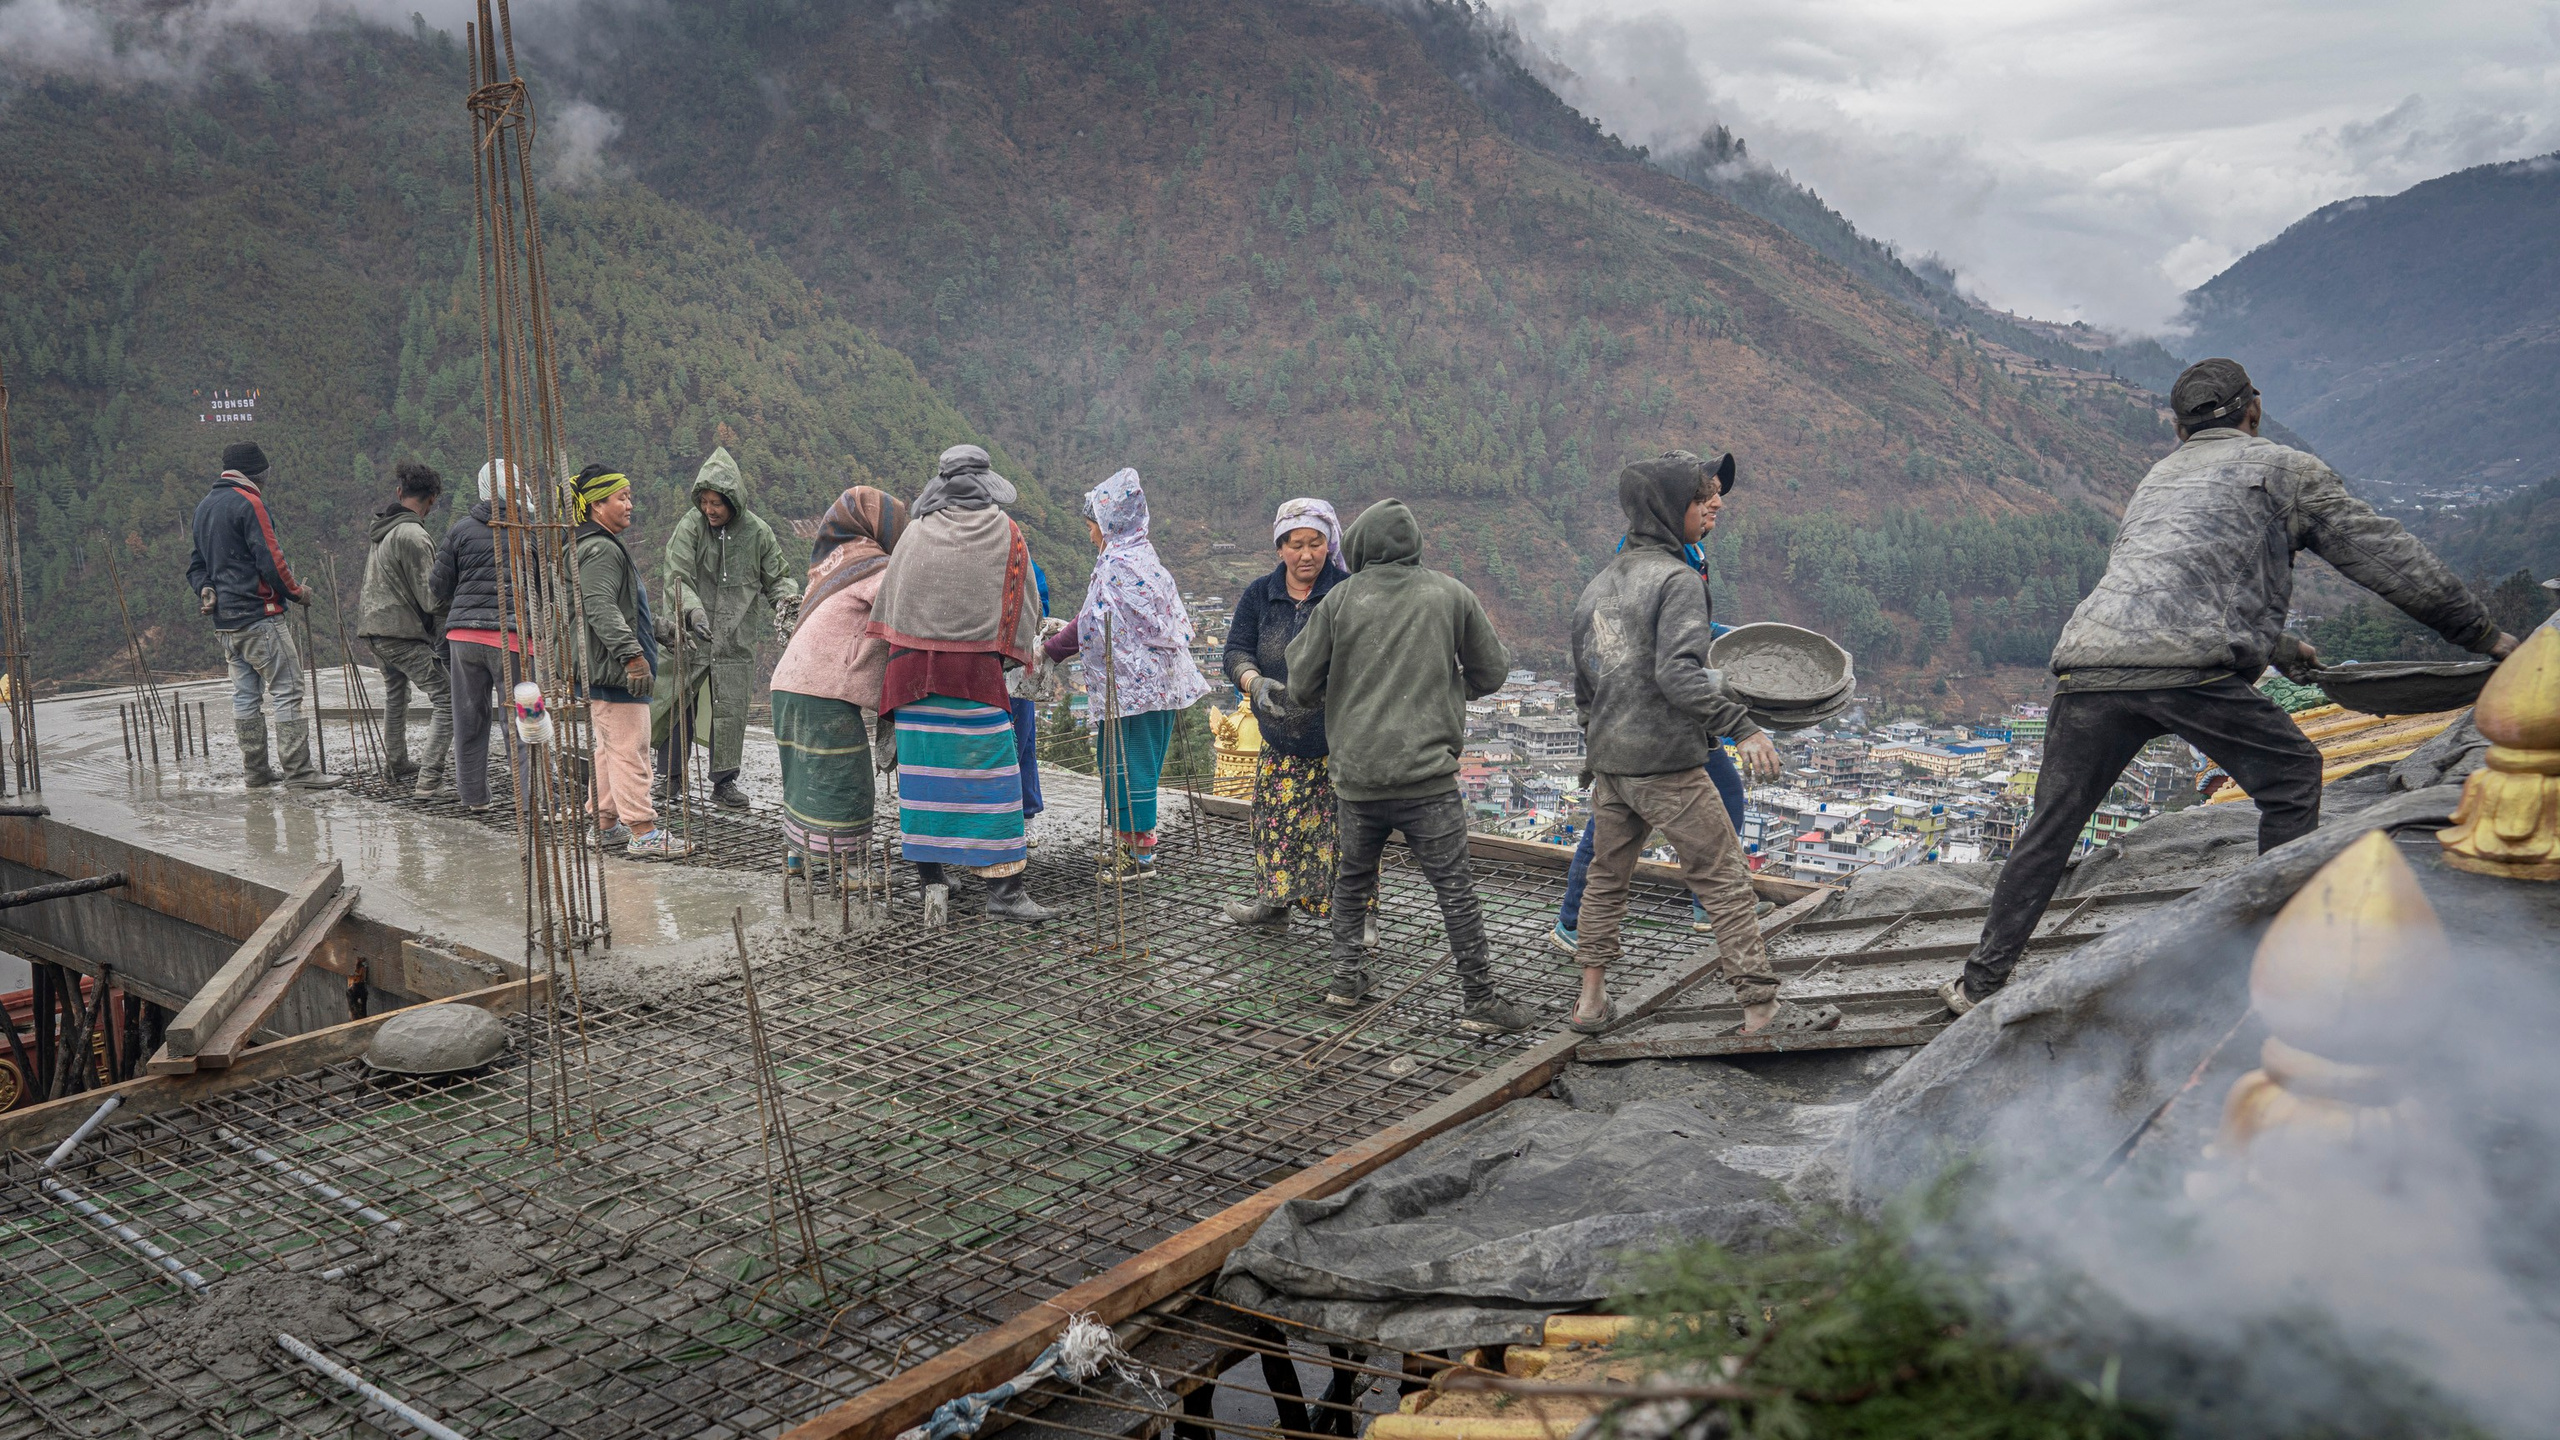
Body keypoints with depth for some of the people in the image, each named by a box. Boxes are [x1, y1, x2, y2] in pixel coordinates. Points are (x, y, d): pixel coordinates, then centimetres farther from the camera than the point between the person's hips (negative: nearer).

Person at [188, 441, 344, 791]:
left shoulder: (204, 506, 18)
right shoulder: (248, 502, -11)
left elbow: (196, 563, 23)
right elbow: (270, 558, -16)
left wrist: (206, 592, 9)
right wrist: (297, 592, -3)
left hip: (223, 618, 9)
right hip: (258, 615, -9)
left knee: (244, 695, 12)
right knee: (287, 690, -8)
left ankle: (254, 771, 15)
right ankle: (298, 770, -11)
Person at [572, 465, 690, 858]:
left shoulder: (605, 547, 20)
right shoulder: (600, 550, -15)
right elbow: (601, 609, -26)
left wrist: (662, 625, 31)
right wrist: (632, 655, -31)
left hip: (602, 671, 12)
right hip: (613, 671, -12)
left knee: (609, 748, 17)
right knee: (630, 748, -10)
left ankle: (606, 823, 26)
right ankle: (643, 833, -8)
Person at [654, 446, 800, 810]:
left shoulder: (756, 532, 0)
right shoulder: (690, 527, -5)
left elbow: (778, 578, 10)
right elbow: (677, 577, -12)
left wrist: (786, 609, -8)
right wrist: (693, 612, -29)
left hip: (736, 640, 1)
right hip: (691, 636, -1)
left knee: (731, 711, 5)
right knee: (680, 708, 7)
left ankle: (725, 781, 16)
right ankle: (671, 776, 22)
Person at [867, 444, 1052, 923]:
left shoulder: (916, 531, 7)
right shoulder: (1005, 532, 2)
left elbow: (887, 601, 11)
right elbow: (1024, 604, 5)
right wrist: (1011, 653, 17)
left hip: (913, 673, 3)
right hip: (974, 672, -3)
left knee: (923, 773, 8)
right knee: (990, 772, -1)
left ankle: (931, 879, 11)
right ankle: (1003, 888, -2)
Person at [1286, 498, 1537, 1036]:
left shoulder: (1340, 599, 0)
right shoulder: (1451, 594, 2)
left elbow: (1300, 686, 3)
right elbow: (1492, 671, 10)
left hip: (1355, 774, 1)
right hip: (1428, 776, -1)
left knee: (1352, 879, 20)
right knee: (1456, 889, 3)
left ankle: (1346, 980, 25)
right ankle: (1481, 1001, 3)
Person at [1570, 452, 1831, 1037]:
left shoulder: (1597, 585, 12)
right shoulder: (1677, 579, -13)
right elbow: (1679, 674, -25)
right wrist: (1742, 722, -20)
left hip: (1608, 762, 8)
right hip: (1667, 763, -8)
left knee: (1607, 878, 18)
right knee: (1725, 881, 0)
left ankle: (1591, 1001, 21)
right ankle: (1761, 1009, 4)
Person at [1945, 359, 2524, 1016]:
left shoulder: (2157, 478, 36)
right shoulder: (2287, 468, 19)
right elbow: (2386, 556, 20)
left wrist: (2280, 647, 58)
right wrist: (2485, 633, 29)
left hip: (2086, 661, 5)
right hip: (2185, 666, -5)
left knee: (2051, 826, 14)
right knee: (2290, 777, 16)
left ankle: (1981, 981, 15)